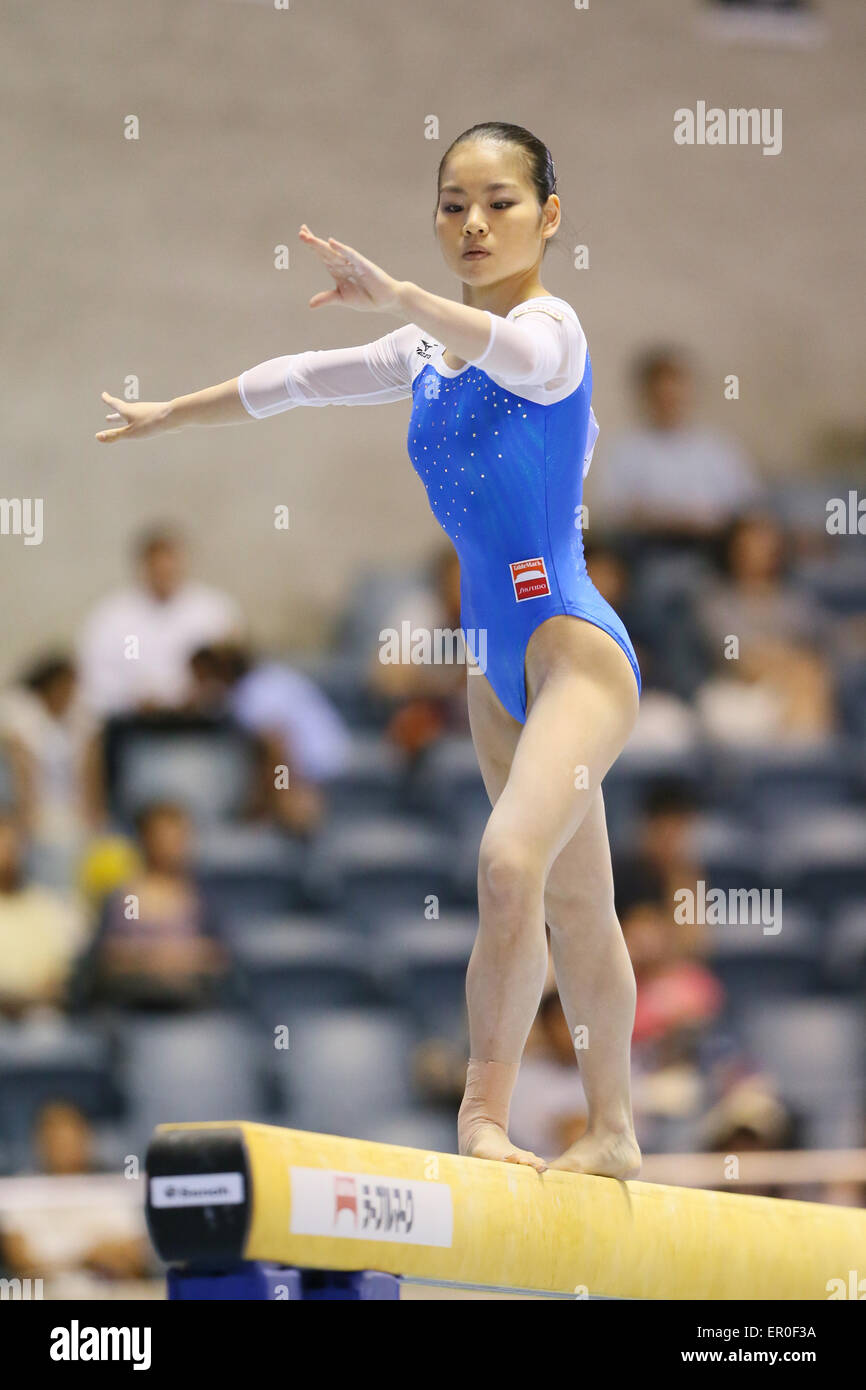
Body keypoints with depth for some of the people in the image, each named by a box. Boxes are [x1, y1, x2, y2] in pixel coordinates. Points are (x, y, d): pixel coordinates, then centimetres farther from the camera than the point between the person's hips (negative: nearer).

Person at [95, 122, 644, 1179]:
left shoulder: (553, 326, -10)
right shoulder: (429, 352, 13)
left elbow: (519, 354, -36)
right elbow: (297, 380, 28)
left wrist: (393, 295, -47)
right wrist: (172, 414, 37)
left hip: (571, 640, -8)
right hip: (495, 655, 8)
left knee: (511, 860, -27)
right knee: (574, 908, 15)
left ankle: (484, 1107, -20)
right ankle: (612, 1134, 23)